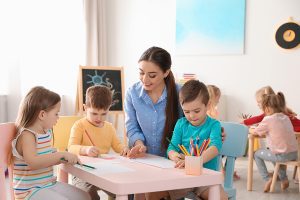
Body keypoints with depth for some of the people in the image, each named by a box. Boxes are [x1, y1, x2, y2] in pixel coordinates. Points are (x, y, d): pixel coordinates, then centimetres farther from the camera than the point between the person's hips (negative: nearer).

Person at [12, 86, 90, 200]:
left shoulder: (47, 132, 7)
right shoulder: (27, 135, -20)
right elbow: (33, 162, -37)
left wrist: (65, 159, 2)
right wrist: (62, 155, -35)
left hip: (49, 184, 9)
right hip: (30, 190, -9)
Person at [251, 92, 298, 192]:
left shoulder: (268, 119, -11)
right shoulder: (286, 117, 9)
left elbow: (255, 132, -2)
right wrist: (266, 130, 16)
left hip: (282, 155, -7)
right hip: (294, 154, 7)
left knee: (257, 154, 16)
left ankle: (267, 179, 6)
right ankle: (284, 179, 31)